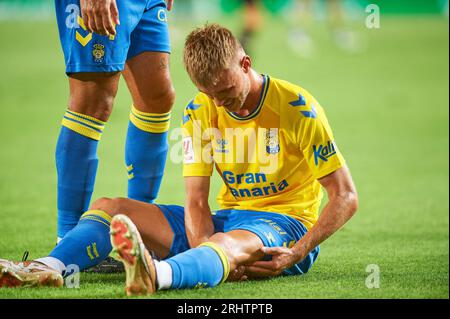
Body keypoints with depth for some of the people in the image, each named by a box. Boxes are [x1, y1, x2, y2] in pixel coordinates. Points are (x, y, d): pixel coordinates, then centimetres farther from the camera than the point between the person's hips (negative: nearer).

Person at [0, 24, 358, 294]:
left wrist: (294, 255, -23)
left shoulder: (298, 108, -12)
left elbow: (345, 198, -11)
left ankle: (157, 274, -76)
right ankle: (51, 266, -37)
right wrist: (205, 251, -28)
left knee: (235, 242, -43)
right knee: (109, 207, -7)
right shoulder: (201, 112, 1)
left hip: (286, 224, -6)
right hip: (226, 219, 6)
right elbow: (196, 201, -5)